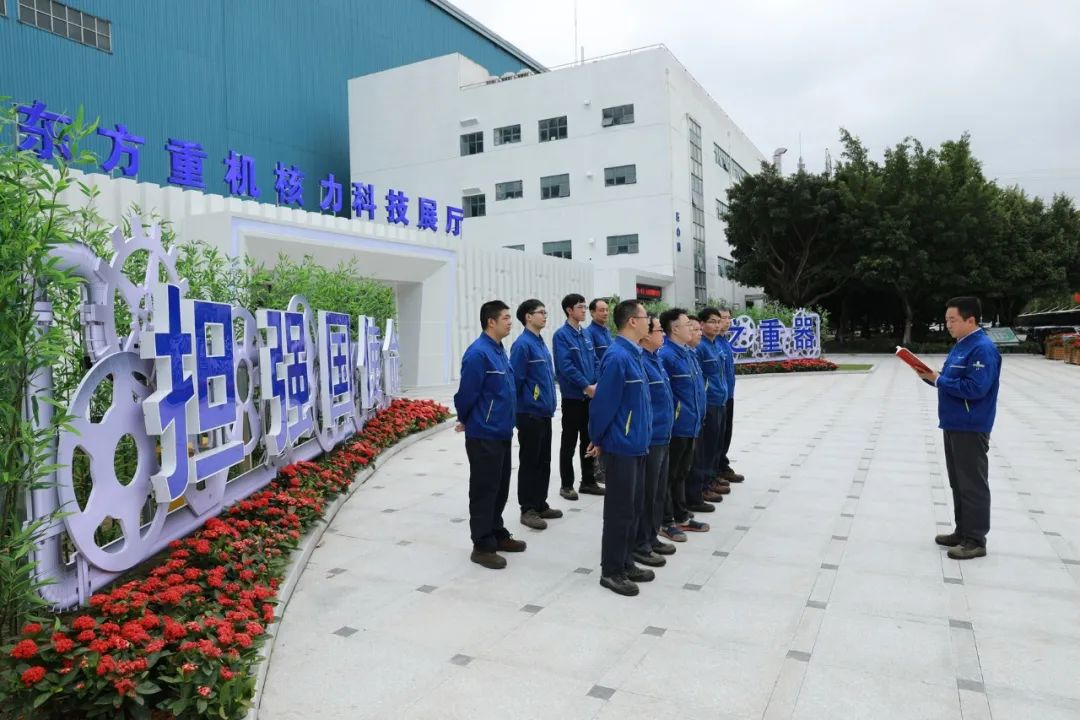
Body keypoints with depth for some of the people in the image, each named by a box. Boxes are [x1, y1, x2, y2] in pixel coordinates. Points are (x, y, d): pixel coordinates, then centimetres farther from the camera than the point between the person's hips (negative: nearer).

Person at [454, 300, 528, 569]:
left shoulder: (499, 350, 10)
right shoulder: (478, 353, -19)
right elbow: (466, 393, -17)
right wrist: (466, 421, -1)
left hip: (501, 433, 9)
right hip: (484, 435, -9)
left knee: (500, 488, 17)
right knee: (484, 490, 1)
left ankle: (498, 535, 31)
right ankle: (482, 547, 10)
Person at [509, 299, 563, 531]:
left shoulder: (541, 343, 13)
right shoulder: (522, 344, -15)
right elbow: (516, 380, -17)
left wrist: (549, 404, 16)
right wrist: (523, 406, -12)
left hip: (544, 413, 9)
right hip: (530, 414, -9)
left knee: (544, 462, 14)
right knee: (529, 463, 1)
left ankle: (541, 505, 25)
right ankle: (528, 510, 9)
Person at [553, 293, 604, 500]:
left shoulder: (586, 334, 11)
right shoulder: (561, 335, -10)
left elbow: (594, 362, 12)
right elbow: (565, 366, -18)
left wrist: (597, 384, -4)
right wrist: (586, 386, -18)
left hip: (590, 396, 7)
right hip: (572, 396, -7)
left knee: (588, 440, 13)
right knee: (569, 443, 2)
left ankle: (588, 481, 23)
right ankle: (566, 485, 11)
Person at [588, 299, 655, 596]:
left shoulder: (633, 354, 10)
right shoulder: (617, 357, -21)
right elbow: (604, 402, -18)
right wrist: (598, 439, -8)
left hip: (635, 444, 9)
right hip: (621, 446, -9)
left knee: (632, 507, 16)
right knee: (619, 510, 1)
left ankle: (626, 563, 28)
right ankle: (611, 571, 13)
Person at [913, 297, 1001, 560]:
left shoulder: (983, 348, -18)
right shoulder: (960, 346, 13)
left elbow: (975, 388, -27)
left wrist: (937, 380, -20)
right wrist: (931, 375, 0)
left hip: (971, 429, -10)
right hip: (953, 426, 10)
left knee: (973, 485, -1)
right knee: (958, 483, 16)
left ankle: (976, 540, 7)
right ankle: (962, 532, 26)